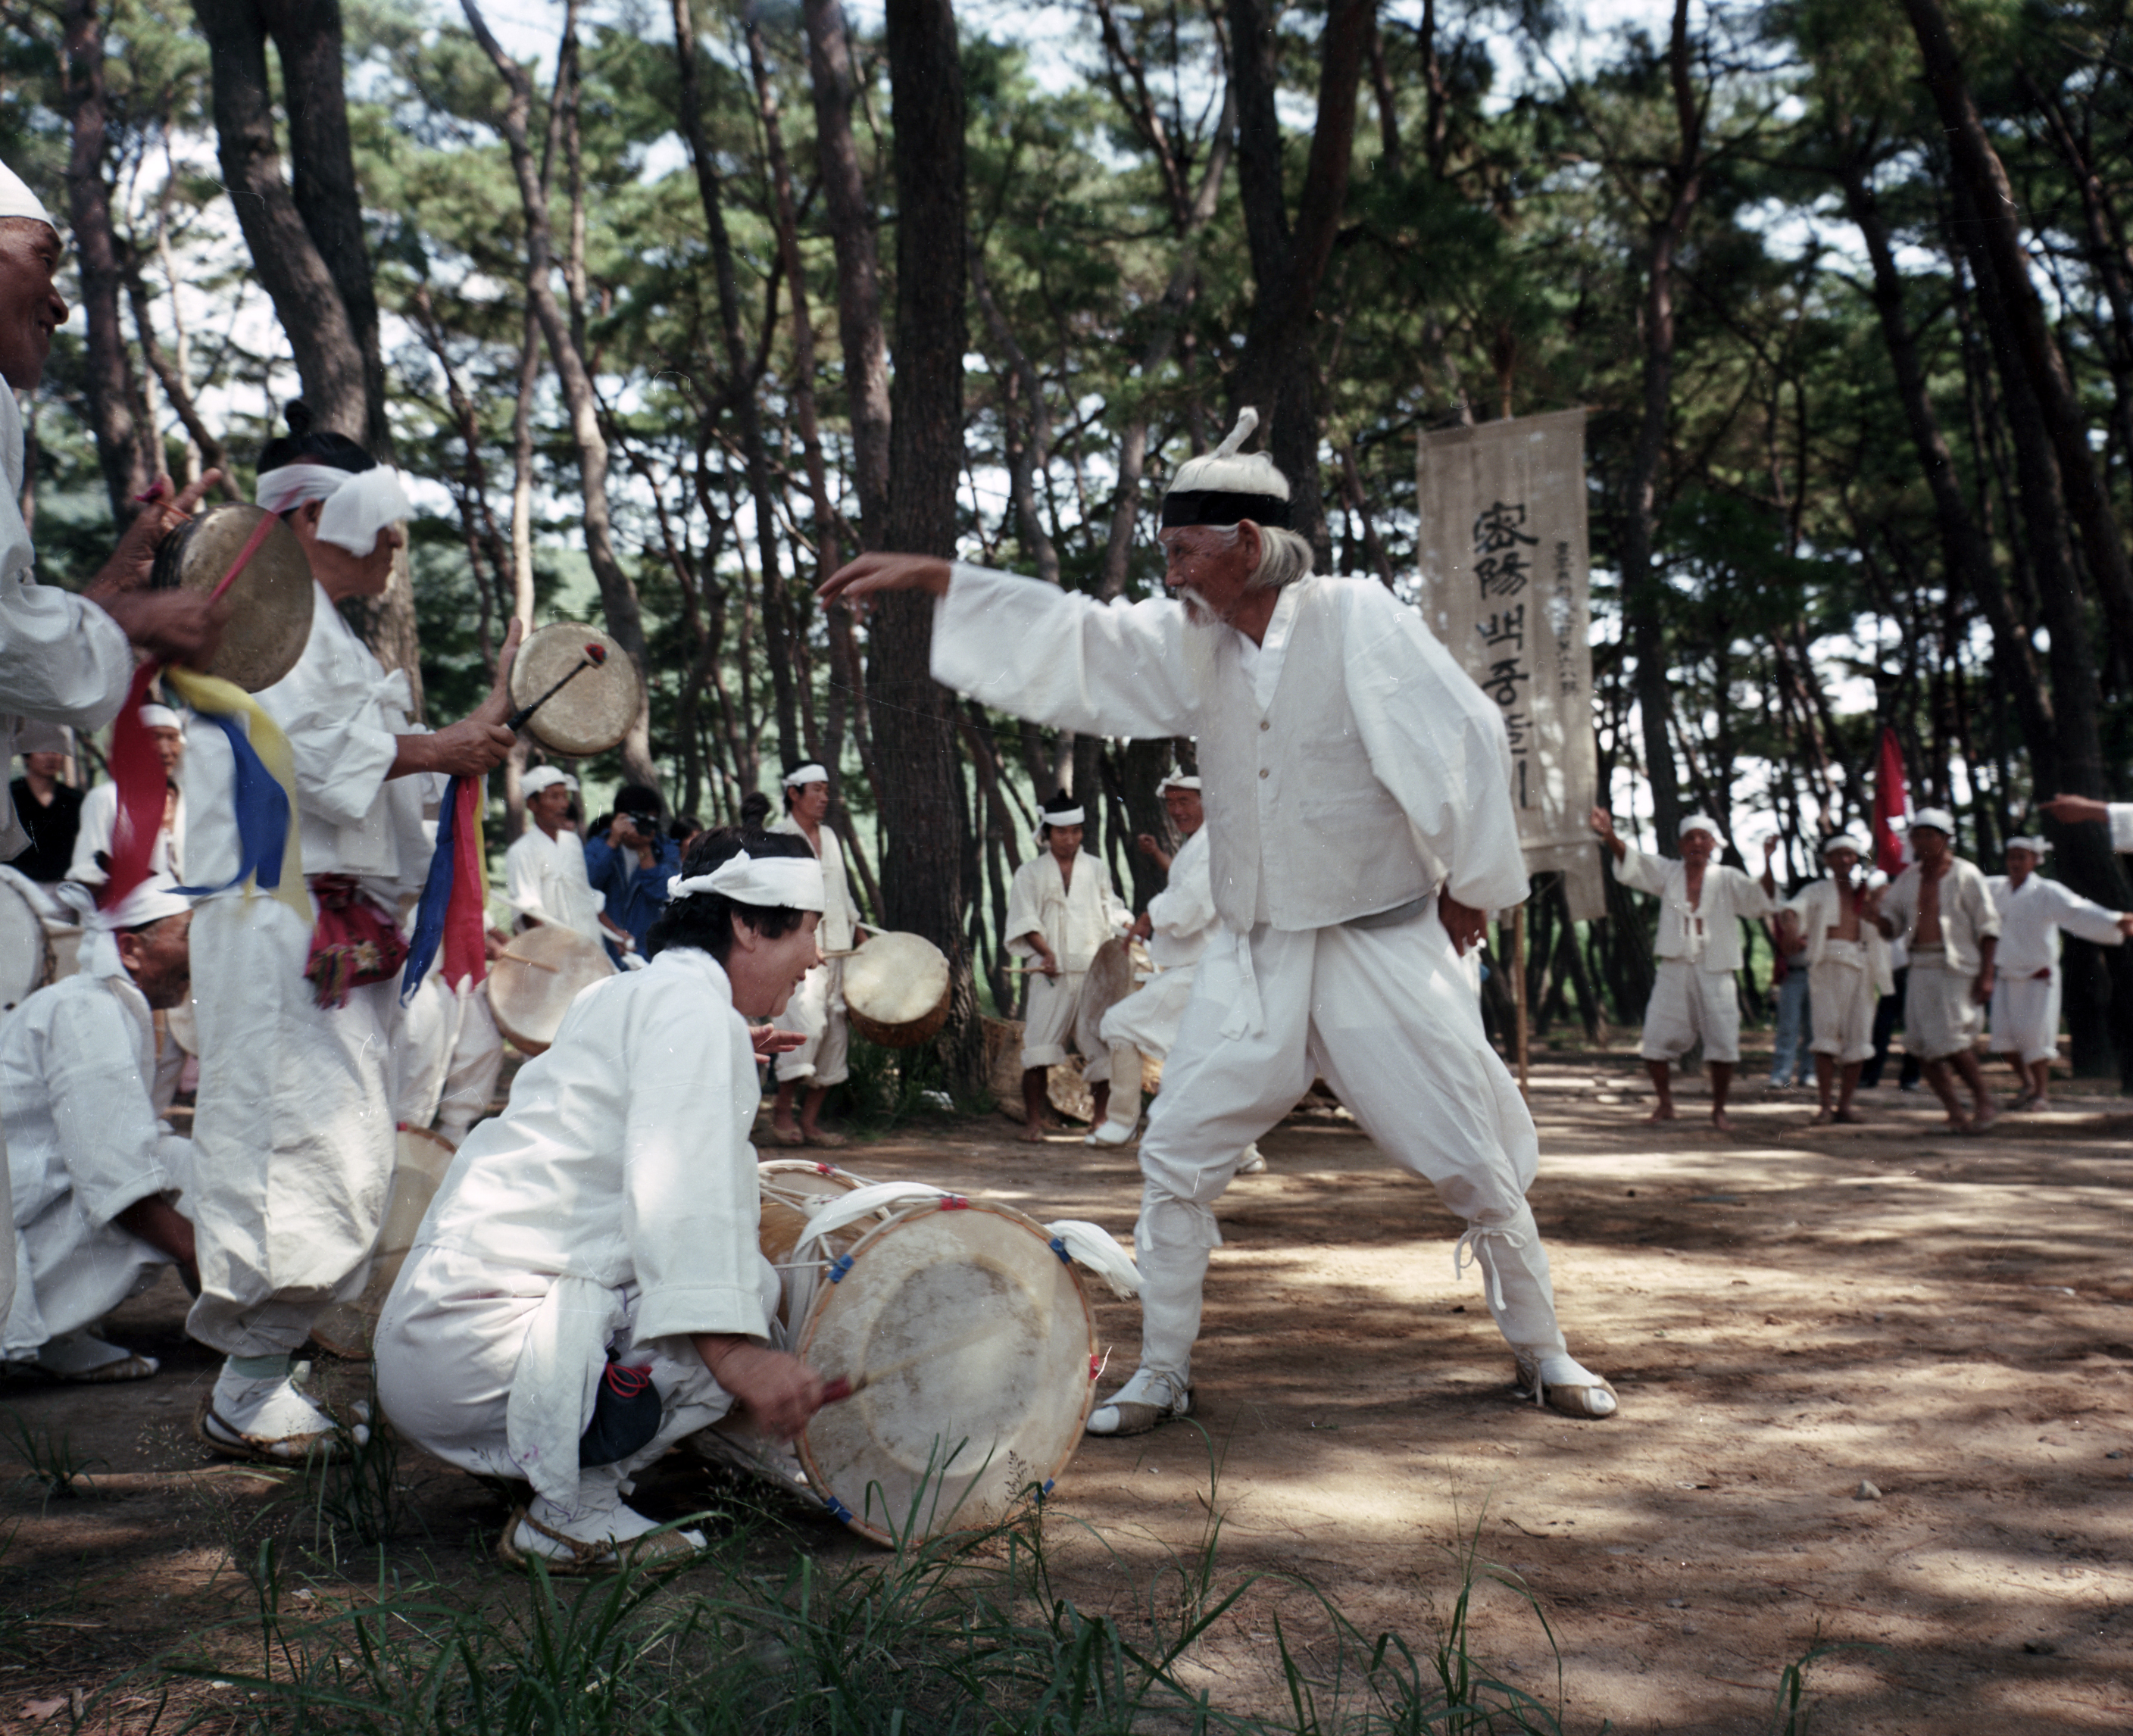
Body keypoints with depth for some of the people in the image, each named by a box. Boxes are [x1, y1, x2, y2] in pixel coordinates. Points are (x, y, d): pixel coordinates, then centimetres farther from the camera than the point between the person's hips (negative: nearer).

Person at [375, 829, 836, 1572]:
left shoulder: (622, 994, 21)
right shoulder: (691, 1004, -9)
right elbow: (673, 1186, -25)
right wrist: (733, 1353, -33)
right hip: (478, 1344, -10)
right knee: (749, 1288, -11)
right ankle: (571, 1511, -9)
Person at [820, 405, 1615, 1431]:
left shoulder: (1357, 619, -12)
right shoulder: (1194, 643, 3)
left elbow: (1464, 738, -12)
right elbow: (1070, 637, 2)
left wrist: (1469, 884, -5)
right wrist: (931, 578, -5)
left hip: (1382, 945, -4)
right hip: (1253, 956, 5)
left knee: (1474, 1161, 3)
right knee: (1178, 1155, 0)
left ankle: (1542, 1353, 24)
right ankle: (1161, 1373, 14)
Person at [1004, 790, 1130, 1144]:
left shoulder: (1096, 870, 16)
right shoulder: (1030, 873, 8)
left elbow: (1112, 913, 15)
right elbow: (1025, 921, -1)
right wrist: (1046, 953, -15)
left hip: (1095, 970, 2)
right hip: (1052, 973, -2)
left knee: (1102, 1043, -1)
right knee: (1039, 1046, -8)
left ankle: (1100, 1116, 10)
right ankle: (1033, 1120, -2)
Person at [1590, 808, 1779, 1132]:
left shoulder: (1728, 880, 5)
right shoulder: (1667, 873, 8)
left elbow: (1762, 899, -6)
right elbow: (1633, 862, -4)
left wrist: (1767, 863, -24)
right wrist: (1610, 836, -23)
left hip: (1715, 974, -1)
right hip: (1674, 970, 1)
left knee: (1723, 1043, -5)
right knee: (1657, 1040, -1)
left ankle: (1719, 1109, 13)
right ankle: (1665, 1105, 18)